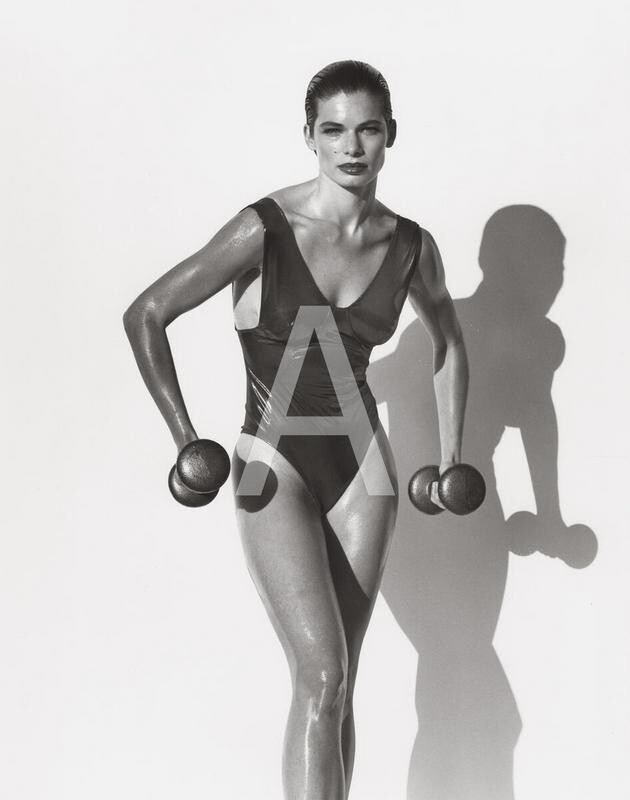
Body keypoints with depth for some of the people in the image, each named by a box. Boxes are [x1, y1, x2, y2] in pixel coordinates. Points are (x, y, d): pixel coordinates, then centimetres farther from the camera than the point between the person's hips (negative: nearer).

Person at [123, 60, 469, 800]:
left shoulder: (410, 247, -2)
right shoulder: (264, 230, -16)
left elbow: (448, 345, 17)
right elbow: (145, 315, -10)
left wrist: (451, 455, 13)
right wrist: (183, 435, -8)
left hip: (362, 463, 4)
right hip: (273, 464, -4)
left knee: (336, 685, 8)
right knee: (321, 680, -16)